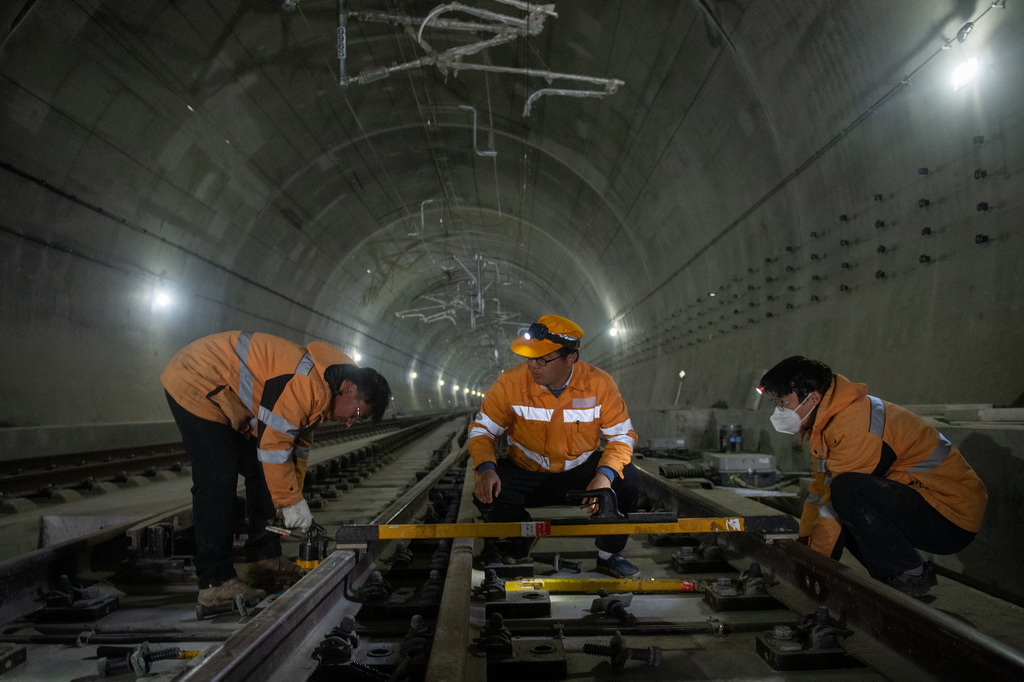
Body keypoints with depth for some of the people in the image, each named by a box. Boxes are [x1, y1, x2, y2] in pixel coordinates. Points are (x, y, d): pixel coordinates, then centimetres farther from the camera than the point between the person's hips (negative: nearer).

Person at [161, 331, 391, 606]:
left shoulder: (319, 393, 2)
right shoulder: (307, 383, -31)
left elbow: (298, 444, 10)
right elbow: (274, 445, -29)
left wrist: (293, 496, 7)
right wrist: (291, 501, -19)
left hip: (226, 396, 10)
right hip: (195, 384, -10)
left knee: (260, 472, 8)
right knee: (218, 480, -15)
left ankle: (264, 559, 15)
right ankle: (216, 583, -9)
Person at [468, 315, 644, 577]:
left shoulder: (599, 384, -15)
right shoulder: (511, 383, -17)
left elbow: (622, 435, -10)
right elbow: (482, 430, -9)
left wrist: (606, 475, -29)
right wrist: (486, 468, -30)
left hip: (581, 472, 1)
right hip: (525, 474, 0)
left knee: (627, 479, -25)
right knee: (487, 494, -28)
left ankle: (609, 555, 4)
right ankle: (513, 553, 9)